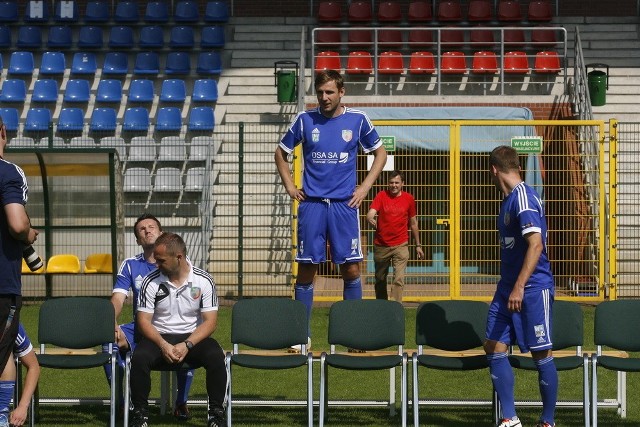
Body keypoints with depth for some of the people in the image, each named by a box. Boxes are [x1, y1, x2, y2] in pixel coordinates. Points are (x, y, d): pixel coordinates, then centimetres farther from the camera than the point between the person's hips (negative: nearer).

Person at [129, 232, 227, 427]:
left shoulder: (204, 281, -4)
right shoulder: (151, 282, -4)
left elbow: (210, 321, -6)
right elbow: (144, 320, -4)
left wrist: (187, 345, -20)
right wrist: (163, 345, -21)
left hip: (193, 338, 0)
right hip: (159, 338, 0)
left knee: (216, 356, -31)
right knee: (139, 358, -32)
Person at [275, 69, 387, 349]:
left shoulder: (357, 120, 3)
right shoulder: (305, 120, 4)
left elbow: (380, 153, 15)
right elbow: (281, 153, 17)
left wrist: (365, 187, 5)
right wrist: (289, 186, 7)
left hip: (345, 203, 0)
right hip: (311, 203, 0)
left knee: (351, 269, -3)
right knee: (306, 269, 0)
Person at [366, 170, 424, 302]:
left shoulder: (409, 199, 4)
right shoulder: (381, 196, -1)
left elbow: (413, 223, 13)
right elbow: (370, 214, -12)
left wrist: (418, 245, 16)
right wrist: (370, 219, -33)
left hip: (400, 245, 0)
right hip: (381, 245, 1)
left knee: (399, 279, -14)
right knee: (380, 279, 12)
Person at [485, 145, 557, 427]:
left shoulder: (523, 198, -15)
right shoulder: (509, 200, 14)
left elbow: (536, 245, -23)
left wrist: (519, 287, -27)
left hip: (533, 288, -9)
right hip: (507, 288, 9)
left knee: (541, 354, 1)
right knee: (494, 348, 3)